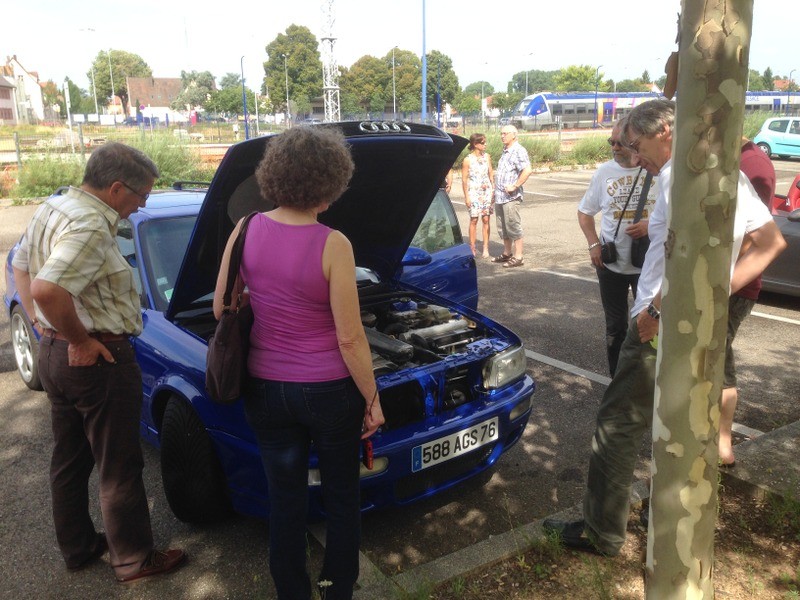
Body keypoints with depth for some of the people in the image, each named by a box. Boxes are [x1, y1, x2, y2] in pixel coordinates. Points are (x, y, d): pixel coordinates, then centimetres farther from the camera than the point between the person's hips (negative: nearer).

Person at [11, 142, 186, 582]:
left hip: (53, 353, 10)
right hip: (97, 361, -10)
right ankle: (134, 560, 22)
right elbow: (47, 289, -36)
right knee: (119, 468, 6)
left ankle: (77, 548, 38)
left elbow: (21, 267, 20)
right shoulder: (91, 227, -24)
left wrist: (42, 323, 15)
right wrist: (80, 339, -22)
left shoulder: (50, 209, 8)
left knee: (69, 459, 21)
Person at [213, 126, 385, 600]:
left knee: (285, 498, 19)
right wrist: (372, 399, -4)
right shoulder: (333, 246, -20)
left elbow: (221, 309, 3)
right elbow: (349, 337, -16)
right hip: (328, 390, -3)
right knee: (342, 496, 19)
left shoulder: (246, 231, -7)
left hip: (267, 388, 4)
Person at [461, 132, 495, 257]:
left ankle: (486, 248, 5)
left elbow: (491, 175, 11)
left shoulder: (487, 157, 6)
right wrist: (466, 196, -7)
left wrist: (493, 191, 6)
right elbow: (464, 179, -5)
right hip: (474, 192, -3)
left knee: (486, 219, 1)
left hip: (487, 191, 3)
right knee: (474, 220, -2)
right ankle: (472, 248, 5)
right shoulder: (468, 160, -6)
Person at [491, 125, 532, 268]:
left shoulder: (518, 151, -12)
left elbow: (527, 170, -24)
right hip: (500, 196, 9)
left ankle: (518, 257, 1)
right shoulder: (505, 151, 17)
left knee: (514, 227, -4)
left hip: (510, 197, -9)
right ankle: (507, 253, 28)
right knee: (502, 228, 16)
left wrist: (514, 186, -23)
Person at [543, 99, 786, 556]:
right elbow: (772, 242, 14)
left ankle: (603, 532, 10)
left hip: (664, 326, -10)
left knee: (618, 425, 0)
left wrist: (656, 307, -23)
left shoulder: (680, 172, -16)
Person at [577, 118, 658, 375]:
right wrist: (593, 244, -4)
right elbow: (584, 211, 10)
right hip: (610, 264, 3)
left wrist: (652, 225, -18)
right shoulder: (604, 171, 1)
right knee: (615, 326, 12)